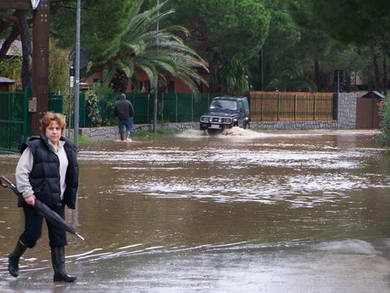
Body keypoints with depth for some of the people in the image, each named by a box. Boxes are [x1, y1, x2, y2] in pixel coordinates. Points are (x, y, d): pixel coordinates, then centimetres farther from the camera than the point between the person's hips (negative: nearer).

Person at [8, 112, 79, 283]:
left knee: (59, 236, 2)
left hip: (57, 200, 6)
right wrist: (27, 193, -17)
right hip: (35, 199, -6)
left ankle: (60, 272, 6)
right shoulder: (34, 147, -9)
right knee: (33, 233, -3)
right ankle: (14, 258, 23)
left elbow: (71, 176, 22)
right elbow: (21, 172, -11)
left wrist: (70, 197, 17)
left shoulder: (68, 149, 11)